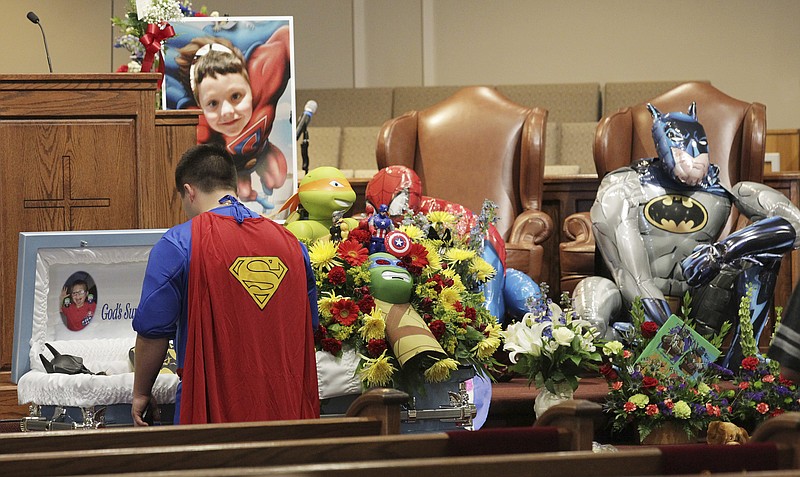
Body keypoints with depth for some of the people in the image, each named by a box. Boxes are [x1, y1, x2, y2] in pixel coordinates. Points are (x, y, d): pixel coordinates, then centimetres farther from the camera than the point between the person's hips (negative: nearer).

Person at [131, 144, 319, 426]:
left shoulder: (177, 245, -5)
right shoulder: (291, 243, 10)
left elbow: (153, 331, -6)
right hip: (286, 407, 4)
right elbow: (309, 326, 18)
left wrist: (141, 393, 8)